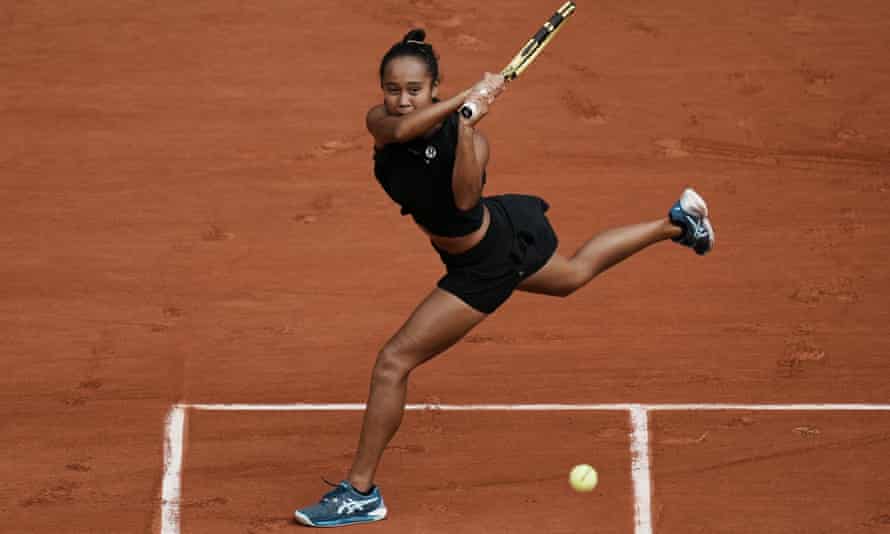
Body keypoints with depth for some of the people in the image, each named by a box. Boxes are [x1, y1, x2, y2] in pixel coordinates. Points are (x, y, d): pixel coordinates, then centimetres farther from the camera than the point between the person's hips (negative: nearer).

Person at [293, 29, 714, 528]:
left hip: (487, 264, -8)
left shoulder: (468, 135, -33)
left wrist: (465, 129, -58)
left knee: (394, 361, -9)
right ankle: (676, 222, 55)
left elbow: (465, 200, -50)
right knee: (574, 274, 35)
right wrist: (465, 97, -49)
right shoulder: (381, 122, -18)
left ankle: (361, 493, 4)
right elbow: (400, 129, -43)